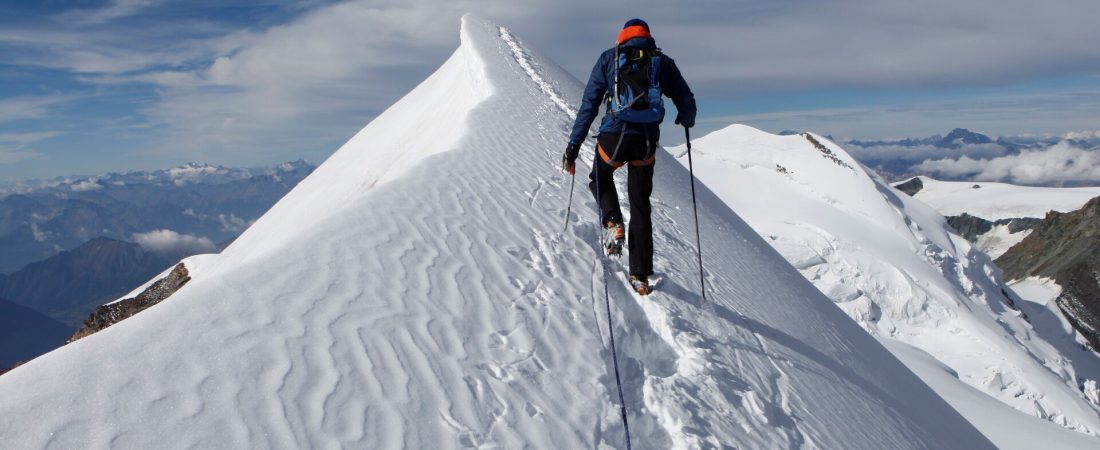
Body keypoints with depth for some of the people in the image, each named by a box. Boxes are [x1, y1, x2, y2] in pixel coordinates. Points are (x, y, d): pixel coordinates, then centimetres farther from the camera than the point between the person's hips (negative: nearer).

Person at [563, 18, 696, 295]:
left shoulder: (609, 59, 9)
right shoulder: (663, 62, 12)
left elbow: (589, 105, 3)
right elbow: (687, 103, 11)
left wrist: (573, 145, 4)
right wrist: (686, 121, 35)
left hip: (613, 137, -1)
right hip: (646, 142, 1)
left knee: (600, 179, 30)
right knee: (641, 206, 14)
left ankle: (612, 223, 3)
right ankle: (640, 275, 12)